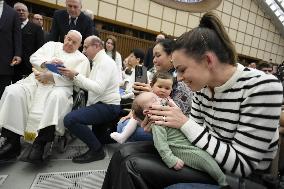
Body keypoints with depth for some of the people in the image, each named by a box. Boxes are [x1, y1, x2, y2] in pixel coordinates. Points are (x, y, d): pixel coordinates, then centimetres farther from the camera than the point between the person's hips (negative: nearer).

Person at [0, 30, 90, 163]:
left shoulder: (81, 59, 10)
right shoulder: (51, 45, 25)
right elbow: (34, 57, 15)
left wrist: (49, 76, -15)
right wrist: (47, 63, -7)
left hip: (59, 86, -4)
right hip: (35, 81, 4)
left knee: (57, 97, -38)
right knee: (13, 92, -22)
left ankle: (40, 143, -32)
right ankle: (12, 141, -16)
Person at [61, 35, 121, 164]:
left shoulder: (105, 62, -12)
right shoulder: (98, 61, 18)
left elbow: (99, 88, -25)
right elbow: (88, 85, 12)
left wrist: (76, 75, -23)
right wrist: (72, 76, -2)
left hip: (108, 107, -11)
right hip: (101, 105, 11)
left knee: (70, 119, -25)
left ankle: (97, 150, -9)